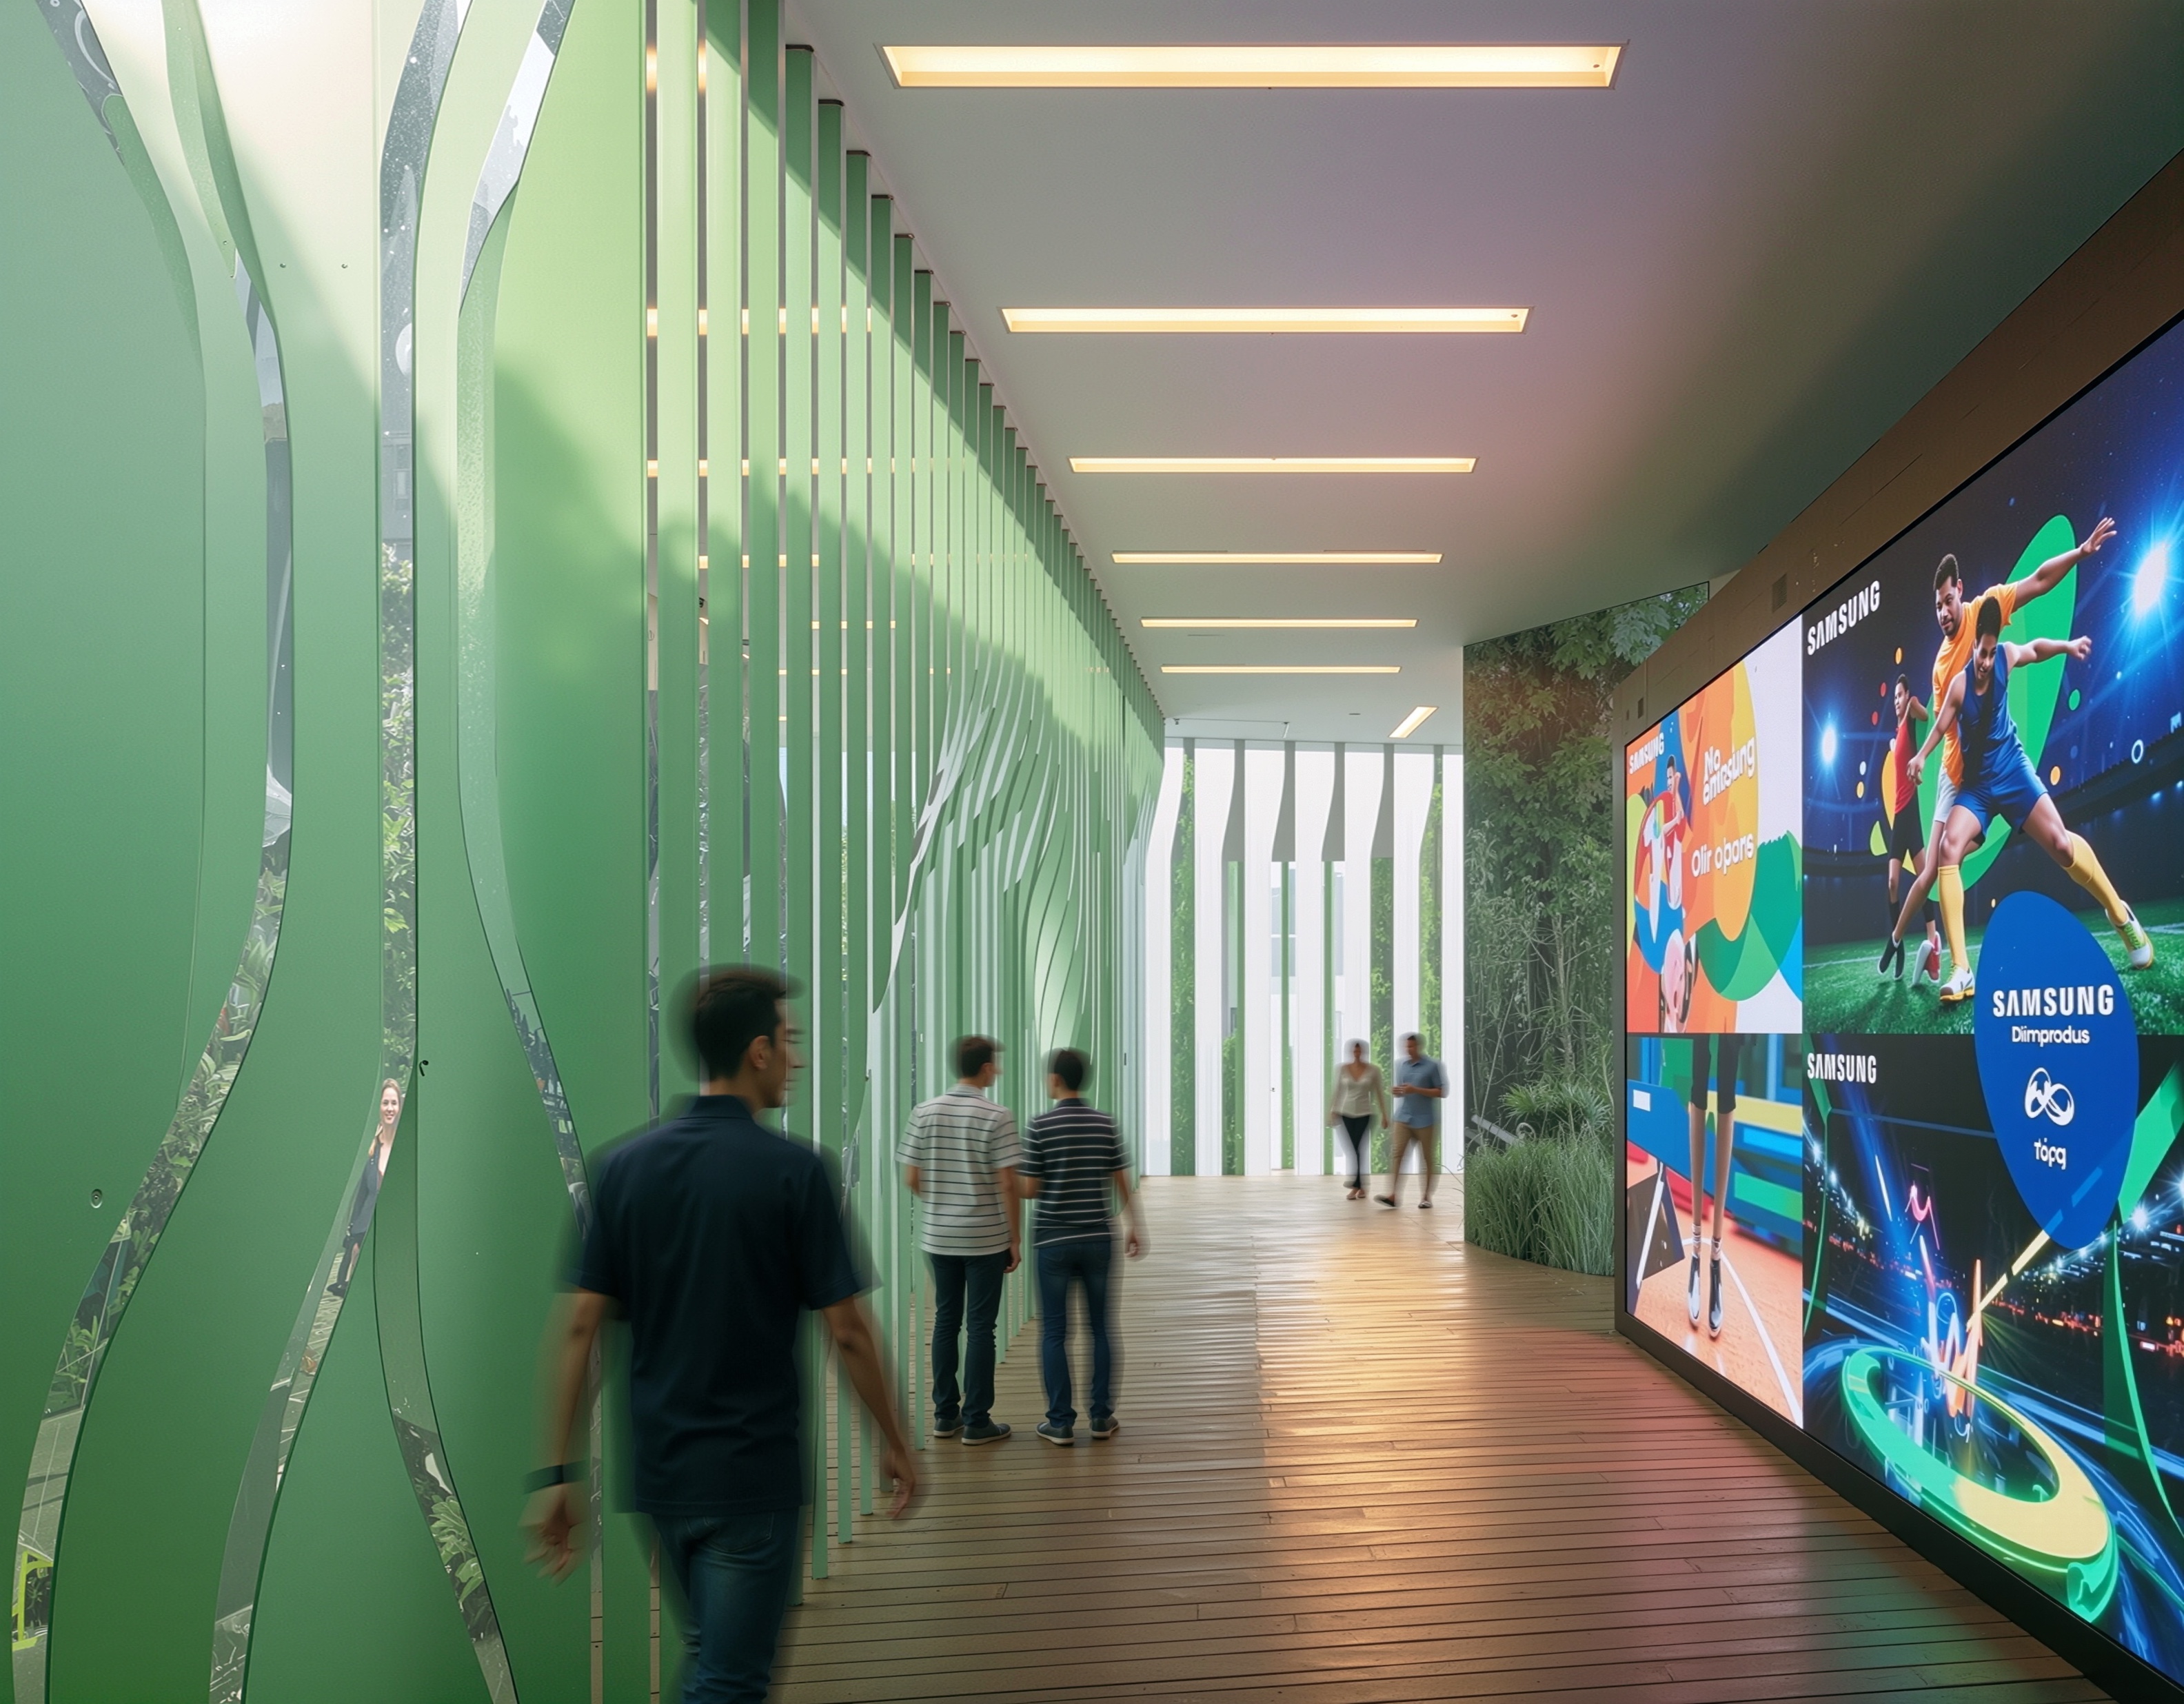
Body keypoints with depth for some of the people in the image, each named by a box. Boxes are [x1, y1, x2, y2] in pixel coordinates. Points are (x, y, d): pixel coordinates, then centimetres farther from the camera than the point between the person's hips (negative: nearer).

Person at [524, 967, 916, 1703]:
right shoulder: (793, 1170, -13)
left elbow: (578, 1326, -2)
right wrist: (894, 1441, 2)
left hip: (658, 1471, 6)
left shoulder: (626, 1165, 0)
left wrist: (556, 1471, 2)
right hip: (753, 1475, -6)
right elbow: (848, 1331, -11)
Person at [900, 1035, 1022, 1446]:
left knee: (945, 1322, 13)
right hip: (986, 1239, -4)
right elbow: (1007, 1184, -14)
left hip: (938, 1237, 4)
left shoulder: (924, 1113, 0)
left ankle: (945, 1415, 19)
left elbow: (911, 1177, 2)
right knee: (980, 1327, 3)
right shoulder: (998, 1118, -12)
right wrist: (1015, 1235, -3)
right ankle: (976, 1421, 8)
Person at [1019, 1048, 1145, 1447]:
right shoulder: (1105, 1125, 1)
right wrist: (1135, 1227, 14)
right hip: (1097, 1238, 3)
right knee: (1100, 1327, 12)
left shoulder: (1040, 1127, -9)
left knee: (1054, 1332, 5)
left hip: (1053, 1240, -3)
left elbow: (1030, 1189, -8)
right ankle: (1102, 1417, 15)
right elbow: (1123, 1183, 4)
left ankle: (1061, 1422, 7)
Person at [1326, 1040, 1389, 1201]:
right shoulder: (1342, 1068, 0)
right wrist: (1332, 1111, 0)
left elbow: (1380, 1093, 2)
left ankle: (1361, 1186, 9)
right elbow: (1337, 1091, 4)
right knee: (1352, 1150, 0)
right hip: (1346, 1113, 1)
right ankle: (1356, 1186, 5)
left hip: (1365, 1114, -1)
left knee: (1362, 1150, -1)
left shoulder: (1373, 1070, -2)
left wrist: (1384, 1114, 1)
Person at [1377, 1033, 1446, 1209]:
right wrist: (1397, 1092, -4)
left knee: (1426, 1159, 5)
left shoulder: (1432, 1066, -4)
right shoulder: (1400, 1064, 10)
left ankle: (1426, 1197, 14)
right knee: (1396, 1153, -9)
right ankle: (1393, 1195, -13)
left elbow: (1441, 1092, -6)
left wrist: (1416, 1090, -16)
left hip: (1424, 1120, -3)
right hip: (1403, 1118, 3)